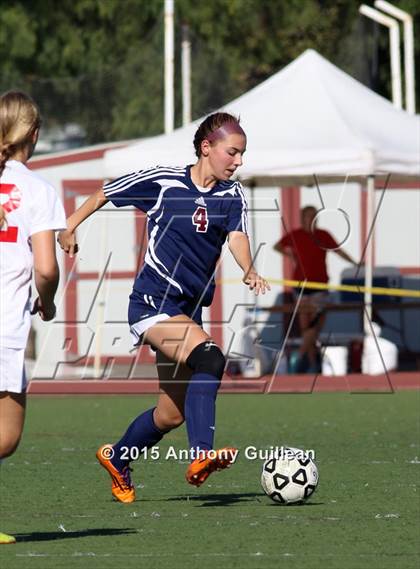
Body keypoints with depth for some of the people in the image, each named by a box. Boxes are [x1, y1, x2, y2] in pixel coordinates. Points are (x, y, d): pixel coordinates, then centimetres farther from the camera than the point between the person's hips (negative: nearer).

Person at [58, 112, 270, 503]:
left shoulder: (232, 195, 5)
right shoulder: (162, 182, -6)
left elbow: (237, 237, -12)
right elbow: (105, 193, 7)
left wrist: (249, 272, -31)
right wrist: (69, 228, 7)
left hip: (188, 309, 6)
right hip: (152, 304, -6)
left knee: (173, 414, 14)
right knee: (209, 357, -32)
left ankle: (117, 459, 40)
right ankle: (202, 454, -40)